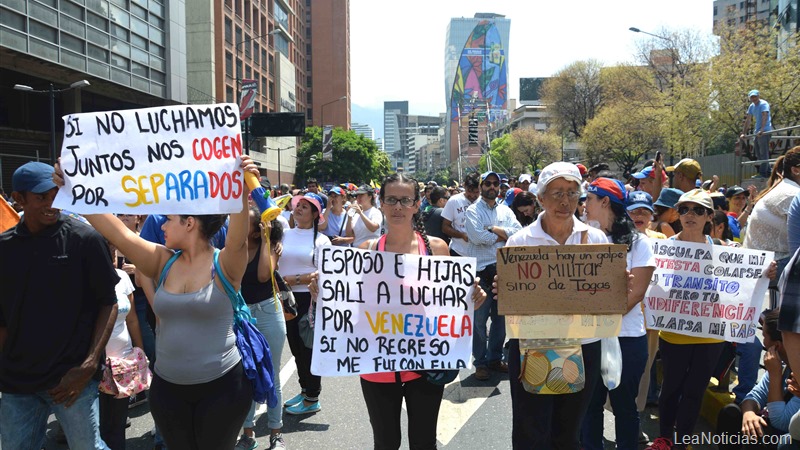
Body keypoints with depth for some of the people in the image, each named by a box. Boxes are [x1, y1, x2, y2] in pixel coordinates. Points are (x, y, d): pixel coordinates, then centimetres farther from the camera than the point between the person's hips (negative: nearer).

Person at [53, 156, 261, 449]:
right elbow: (119, 233, -5)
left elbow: (238, 238, -31)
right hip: (167, 386, 5)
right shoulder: (163, 263, 2)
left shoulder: (224, 265, -11)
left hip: (221, 386, -4)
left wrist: (244, 192, -49)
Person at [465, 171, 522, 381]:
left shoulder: (505, 210, 13)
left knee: (501, 316, 13)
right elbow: (476, 236, -17)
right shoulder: (474, 210, 0)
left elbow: (518, 231, -3)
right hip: (481, 269, -5)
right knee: (479, 318, 0)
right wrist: (503, 236, -7)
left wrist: (494, 229, -12)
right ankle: (480, 362, 11)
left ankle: (495, 358, 27)